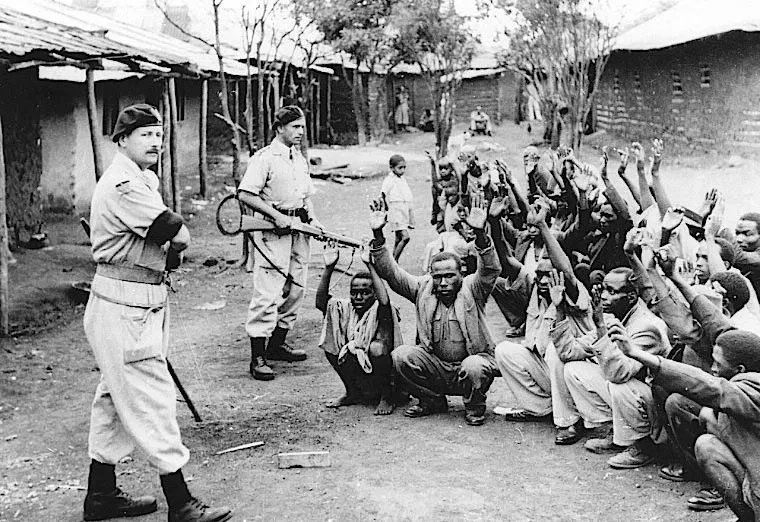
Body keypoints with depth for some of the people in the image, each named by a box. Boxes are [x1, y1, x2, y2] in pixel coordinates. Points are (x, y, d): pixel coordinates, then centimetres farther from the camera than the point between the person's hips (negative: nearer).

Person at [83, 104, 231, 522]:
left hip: (140, 304, 11)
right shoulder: (123, 185, -18)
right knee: (152, 401, -5)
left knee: (116, 399, 17)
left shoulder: (143, 180, 16)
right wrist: (169, 247, 2)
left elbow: (170, 241, 14)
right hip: (124, 308, -11)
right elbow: (181, 237, -18)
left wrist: (165, 249, -7)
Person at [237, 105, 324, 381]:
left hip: (299, 230, 8)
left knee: (295, 290, 12)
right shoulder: (264, 158, -9)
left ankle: (277, 344, 25)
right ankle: (257, 357, -7)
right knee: (268, 294, -10)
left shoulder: (301, 160, 16)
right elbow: (245, 195, -16)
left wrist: (312, 218, 7)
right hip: (272, 231, -8)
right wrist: (277, 216, -20)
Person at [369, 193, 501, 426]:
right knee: (401, 355, -19)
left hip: (472, 359, -3)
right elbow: (391, 272, -6)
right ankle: (432, 401, 4)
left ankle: (475, 407, -2)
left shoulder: (472, 289, -7)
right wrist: (378, 236, -20)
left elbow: (491, 269, -27)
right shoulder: (423, 288, 1)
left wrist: (480, 233, -44)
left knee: (474, 368, -36)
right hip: (434, 366, 4)